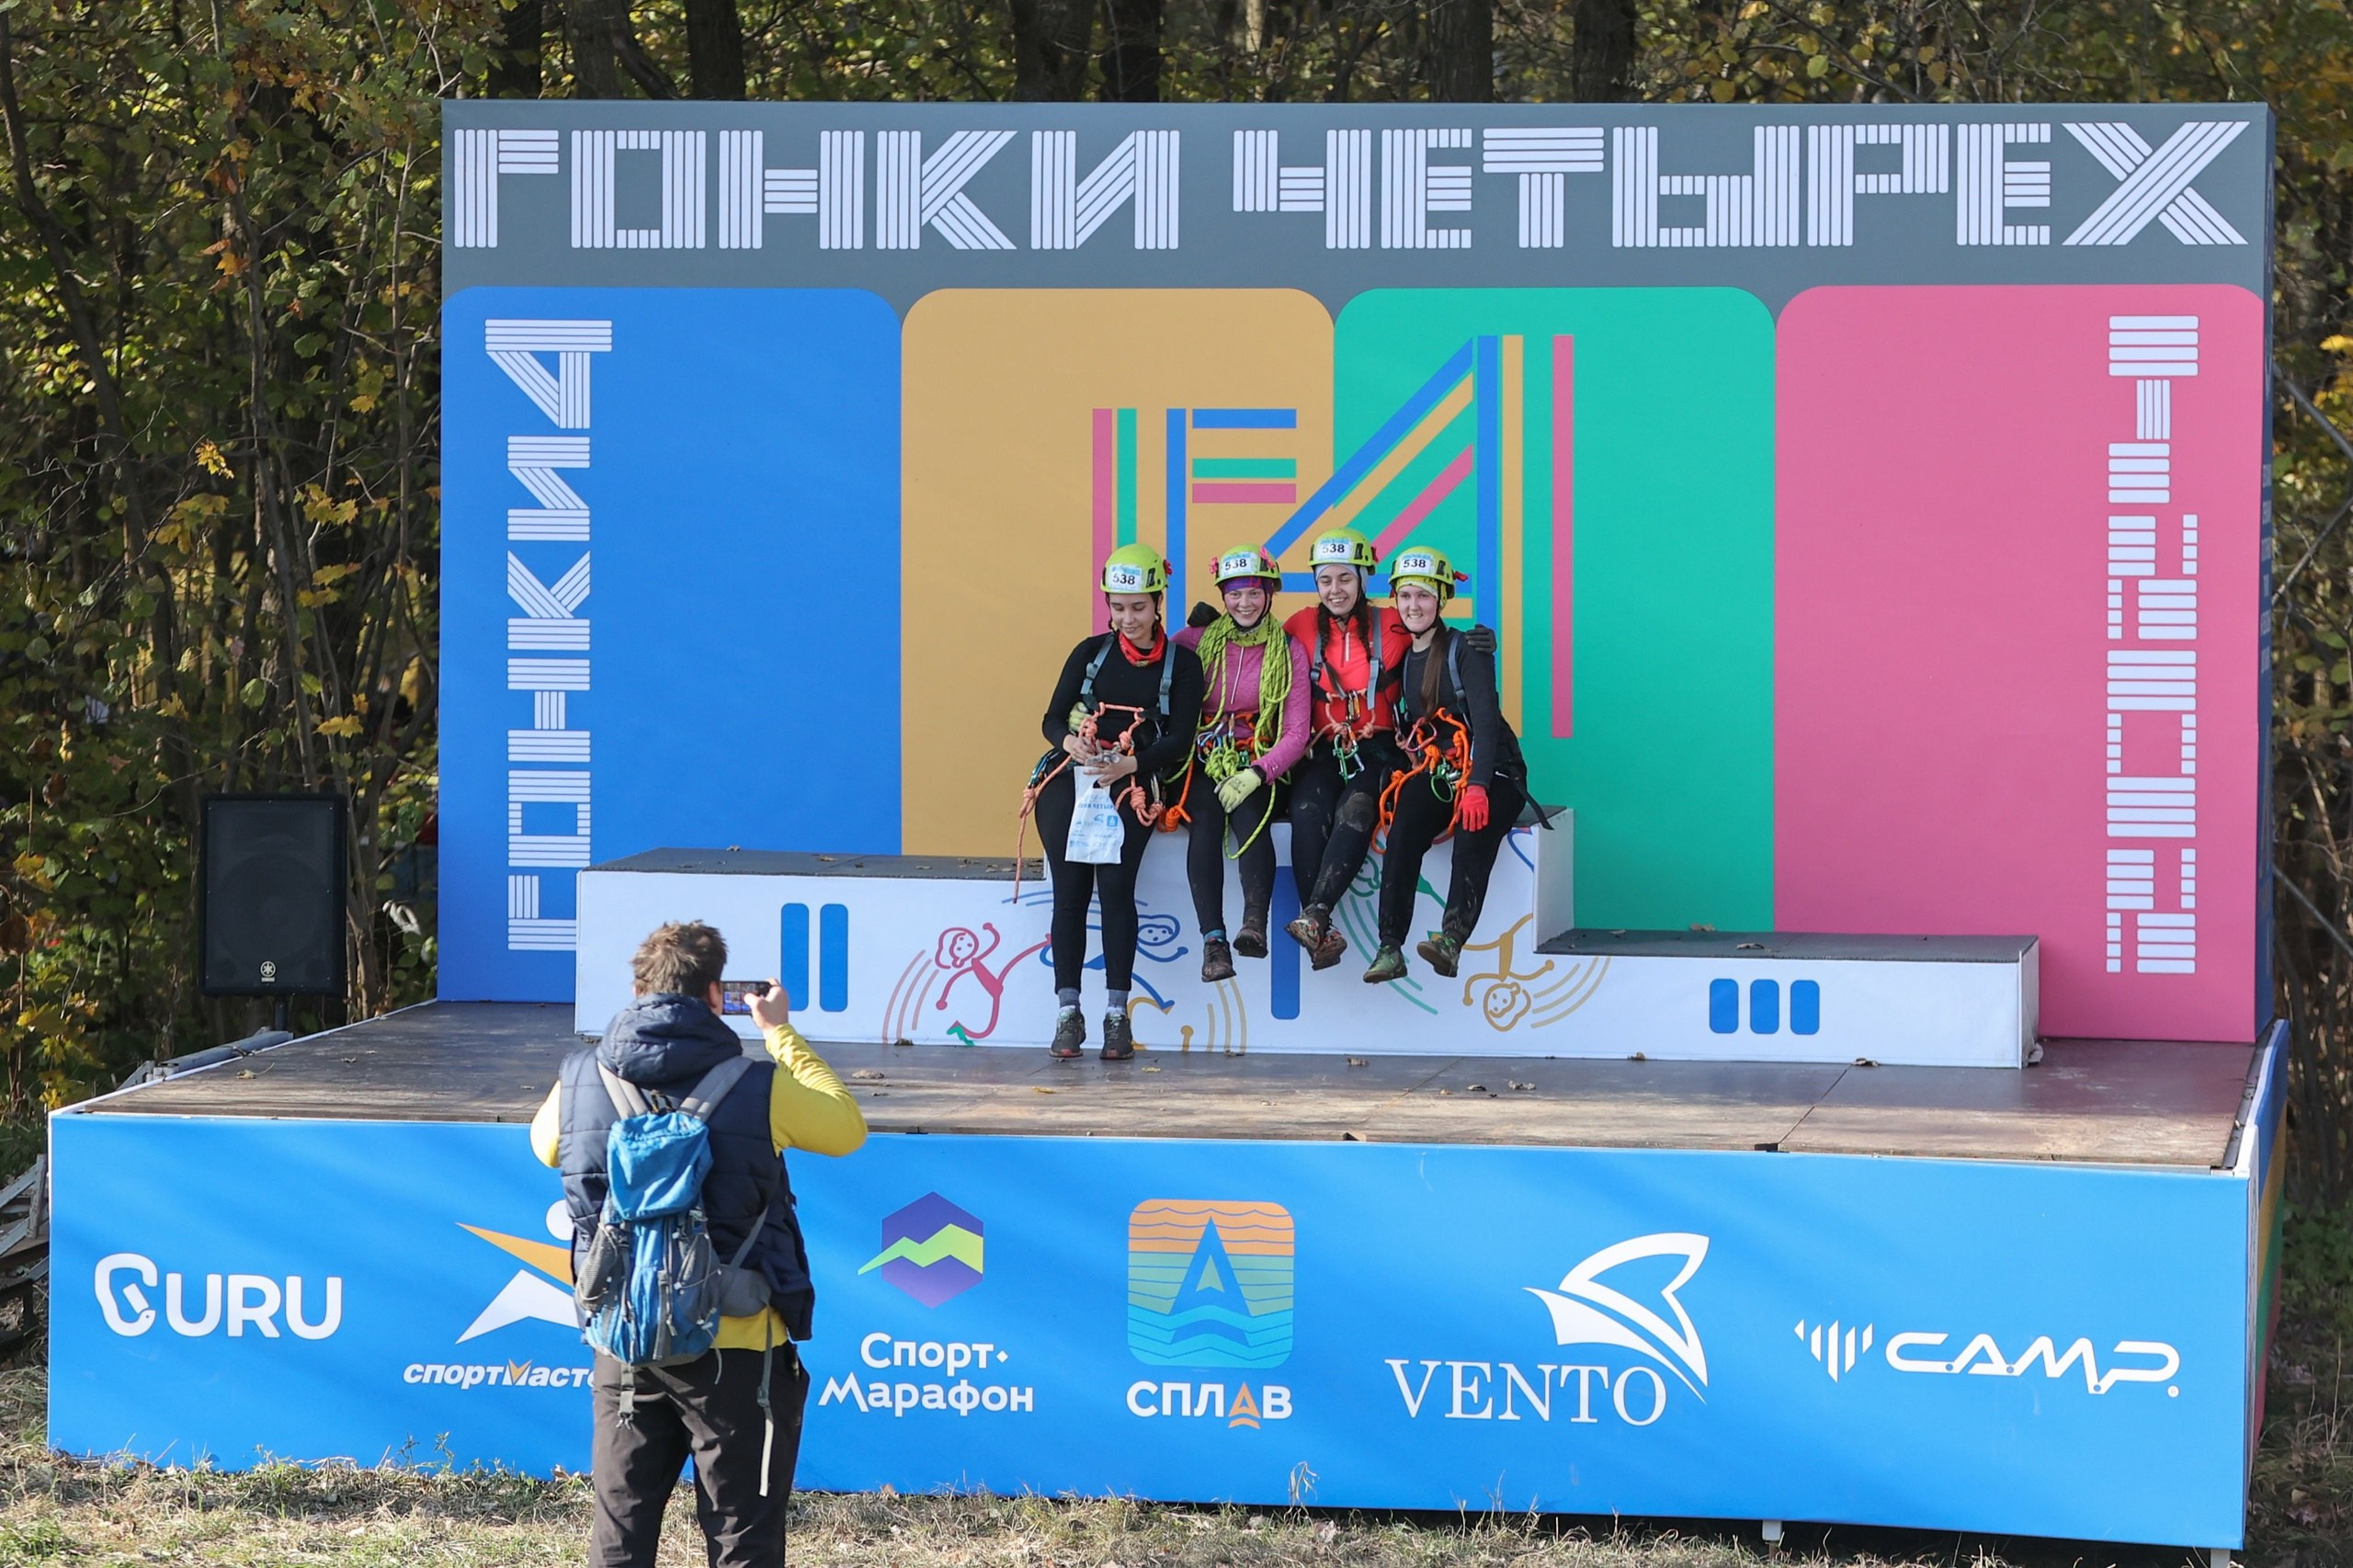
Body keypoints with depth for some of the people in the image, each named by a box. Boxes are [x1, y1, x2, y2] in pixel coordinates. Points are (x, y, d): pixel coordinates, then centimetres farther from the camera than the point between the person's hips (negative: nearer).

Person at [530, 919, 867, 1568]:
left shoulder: (580, 1083, -3)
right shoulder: (760, 1089, -13)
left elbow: (544, 1143, 20)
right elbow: (847, 1129, 5)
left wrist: (628, 1046, 19)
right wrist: (782, 1032, 14)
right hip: (736, 1348, -3)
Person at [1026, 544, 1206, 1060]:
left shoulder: (1181, 664, 9)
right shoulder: (1090, 652, 16)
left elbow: (1179, 739, 0)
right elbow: (1054, 717, 11)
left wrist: (1131, 763, -18)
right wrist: (1070, 741, -13)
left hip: (1133, 786, -2)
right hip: (1070, 776, 2)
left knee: (1115, 882, -20)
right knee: (1070, 887, -13)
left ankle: (1117, 1013, -17)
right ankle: (1067, 1013, -15)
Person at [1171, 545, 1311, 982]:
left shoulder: (1289, 651, 4)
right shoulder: (1198, 640, 7)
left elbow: (1296, 733, 0)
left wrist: (1256, 775, -17)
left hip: (1259, 762, 0)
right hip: (1204, 760, 0)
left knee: (1249, 816, -32)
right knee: (1205, 822, -28)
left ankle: (1254, 924, -44)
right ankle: (1212, 938, -35)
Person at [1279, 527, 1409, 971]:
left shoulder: (1391, 627, 4)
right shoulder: (1303, 627, 9)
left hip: (1375, 749, -1)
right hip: (1322, 751, 1)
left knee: (1355, 811, -33)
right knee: (1308, 813, -30)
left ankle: (1315, 917, -47)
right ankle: (1323, 934, -37)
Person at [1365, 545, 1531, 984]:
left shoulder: (1467, 651, -6)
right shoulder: (1403, 659, 14)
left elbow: (1486, 719, -16)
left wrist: (1477, 787, -29)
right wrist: (1398, 771, -3)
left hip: (1491, 772, -4)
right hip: (1434, 774, 4)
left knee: (1475, 831, -36)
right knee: (1404, 828, -27)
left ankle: (1452, 939, -49)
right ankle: (1390, 948, -33)